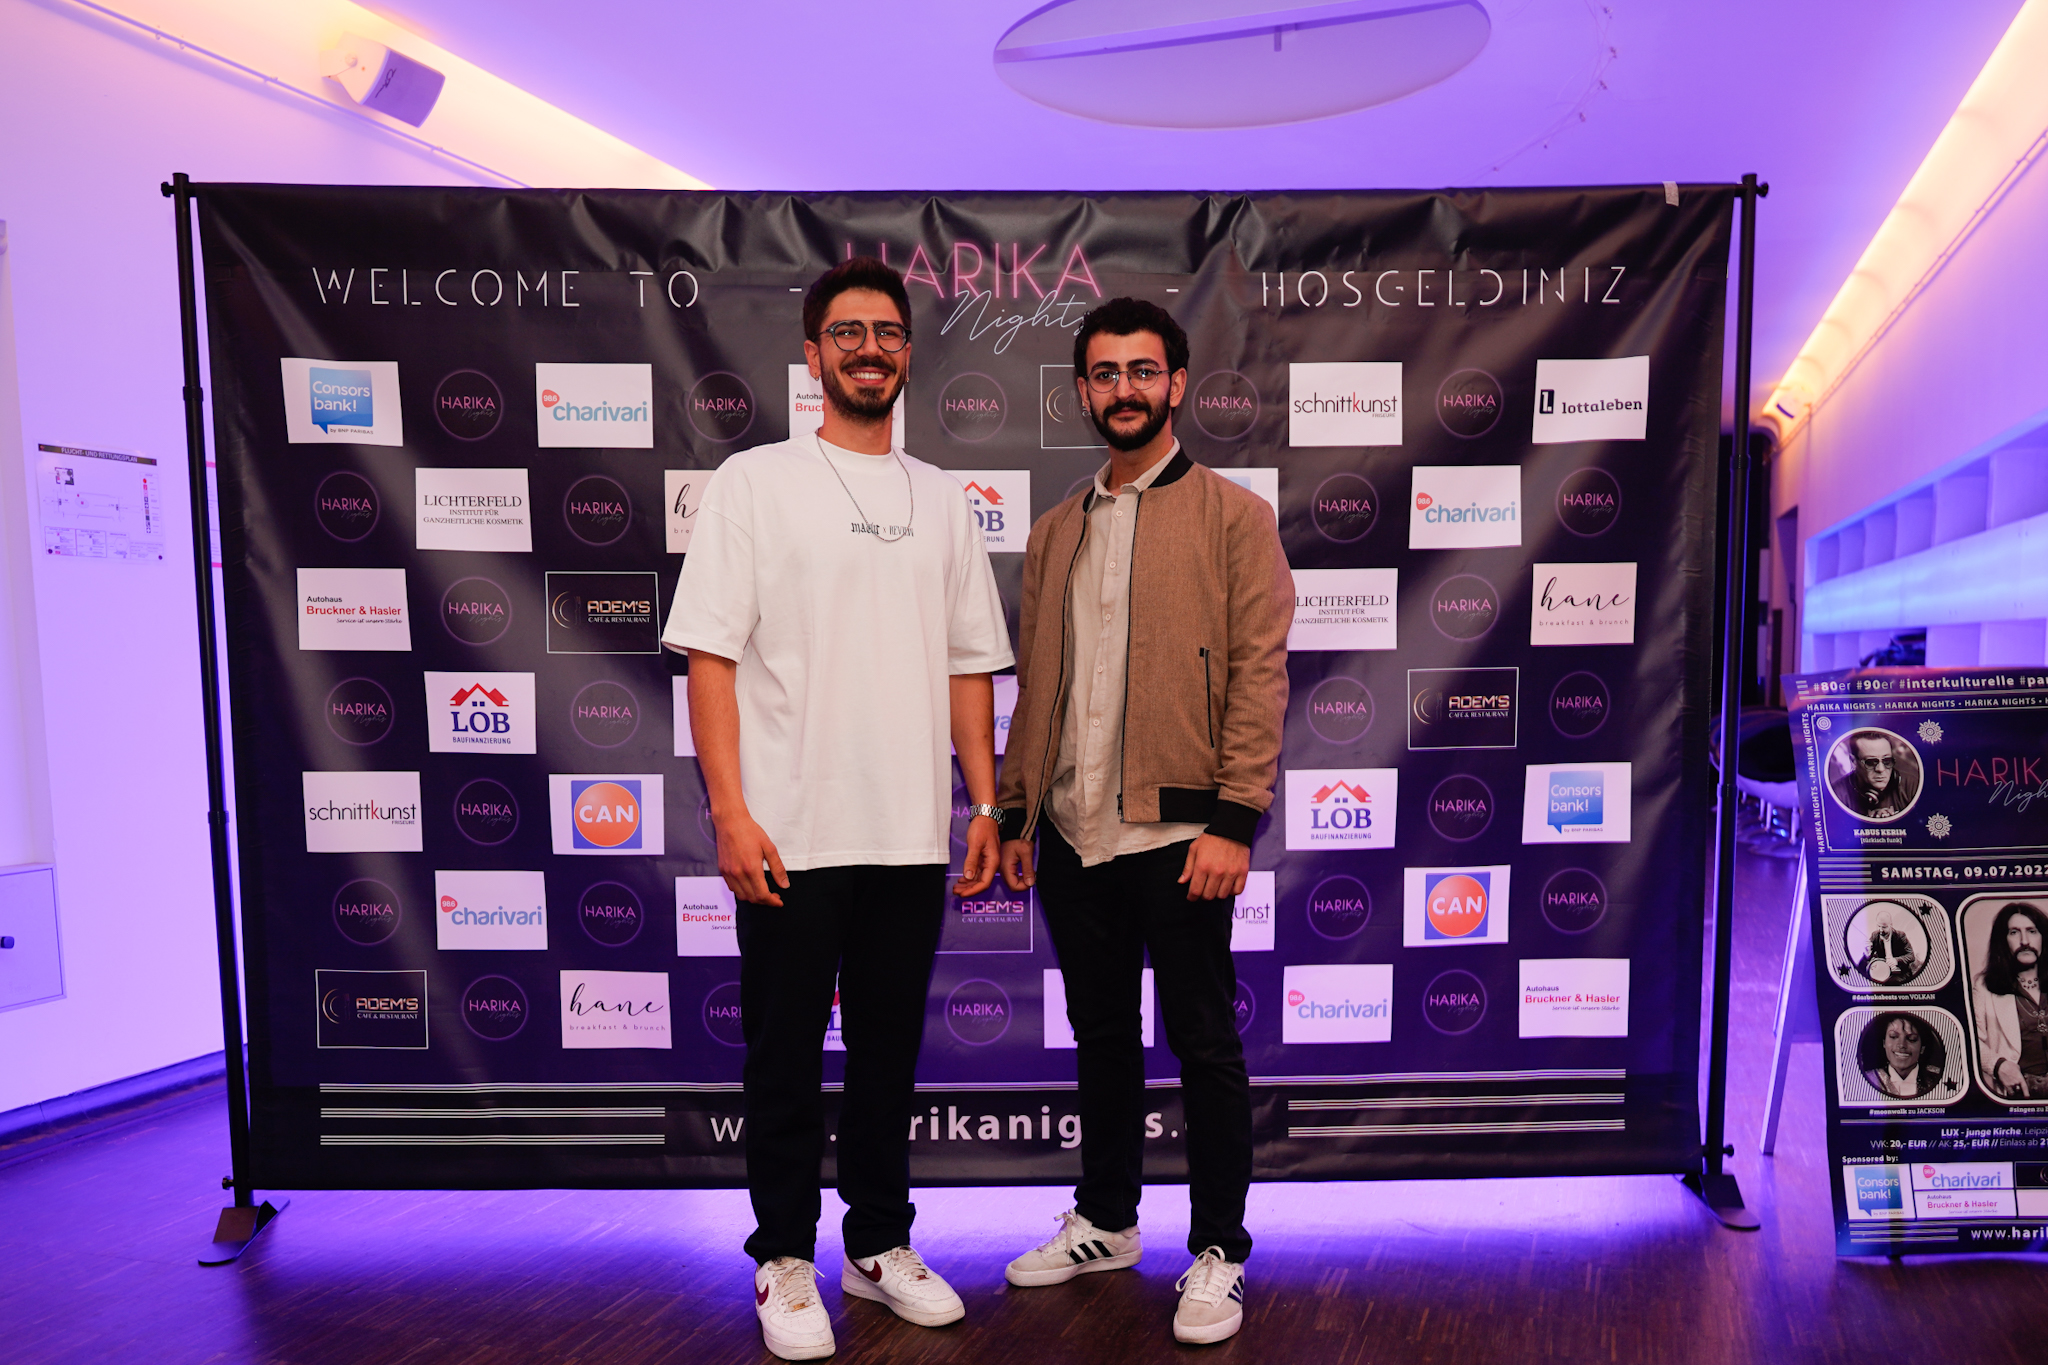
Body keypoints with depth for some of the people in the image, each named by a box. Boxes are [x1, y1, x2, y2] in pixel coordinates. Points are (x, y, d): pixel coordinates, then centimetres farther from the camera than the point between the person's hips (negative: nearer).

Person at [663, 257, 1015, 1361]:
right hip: (790, 835, -3)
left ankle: (881, 1244, 33)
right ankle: (785, 1262, 28)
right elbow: (711, 656, -6)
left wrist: (986, 803, 7)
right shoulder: (754, 482, 0)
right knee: (785, 1059, 9)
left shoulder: (940, 500, 12)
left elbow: (969, 665, 13)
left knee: (890, 1054, 15)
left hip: (911, 834, 4)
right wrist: (731, 811, -13)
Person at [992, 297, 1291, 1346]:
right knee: (1100, 1038, 18)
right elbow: (1033, 685, 15)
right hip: (1072, 832, 5)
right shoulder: (1055, 533, 15)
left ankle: (1218, 1253, 23)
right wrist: (1015, 812, 11)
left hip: (1177, 829, -5)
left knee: (1203, 1045, 6)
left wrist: (1232, 821, -16)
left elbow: (1259, 673, -8)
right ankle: (1106, 1222, 36)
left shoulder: (1234, 515, -1)